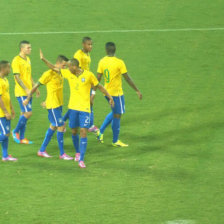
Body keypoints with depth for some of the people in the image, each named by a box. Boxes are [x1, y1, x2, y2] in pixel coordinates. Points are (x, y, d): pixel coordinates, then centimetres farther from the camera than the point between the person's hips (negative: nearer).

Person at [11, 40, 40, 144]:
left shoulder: (27, 59, 13)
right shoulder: (16, 60, -14)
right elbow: (17, 77, -18)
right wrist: (26, 89, -22)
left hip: (28, 92, 8)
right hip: (21, 92, -8)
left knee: (24, 114, 9)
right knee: (28, 113, -13)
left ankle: (22, 137, 13)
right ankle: (16, 131, 4)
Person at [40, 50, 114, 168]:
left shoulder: (88, 75, -8)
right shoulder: (68, 73, 1)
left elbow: (99, 86, 3)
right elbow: (54, 68, 9)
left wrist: (110, 97, 2)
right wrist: (43, 59, 1)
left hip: (84, 108, -4)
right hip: (73, 107, 4)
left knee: (83, 132, -10)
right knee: (74, 131, 12)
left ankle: (81, 160, -11)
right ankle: (78, 152, 36)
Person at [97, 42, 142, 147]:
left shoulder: (102, 62, -2)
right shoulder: (119, 63, -15)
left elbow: (98, 79, -1)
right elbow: (127, 79, -12)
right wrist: (137, 91, -3)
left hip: (107, 92, 6)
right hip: (117, 93, -6)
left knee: (115, 113, 24)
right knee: (117, 116, 5)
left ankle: (101, 131, 17)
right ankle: (115, 141, 14)